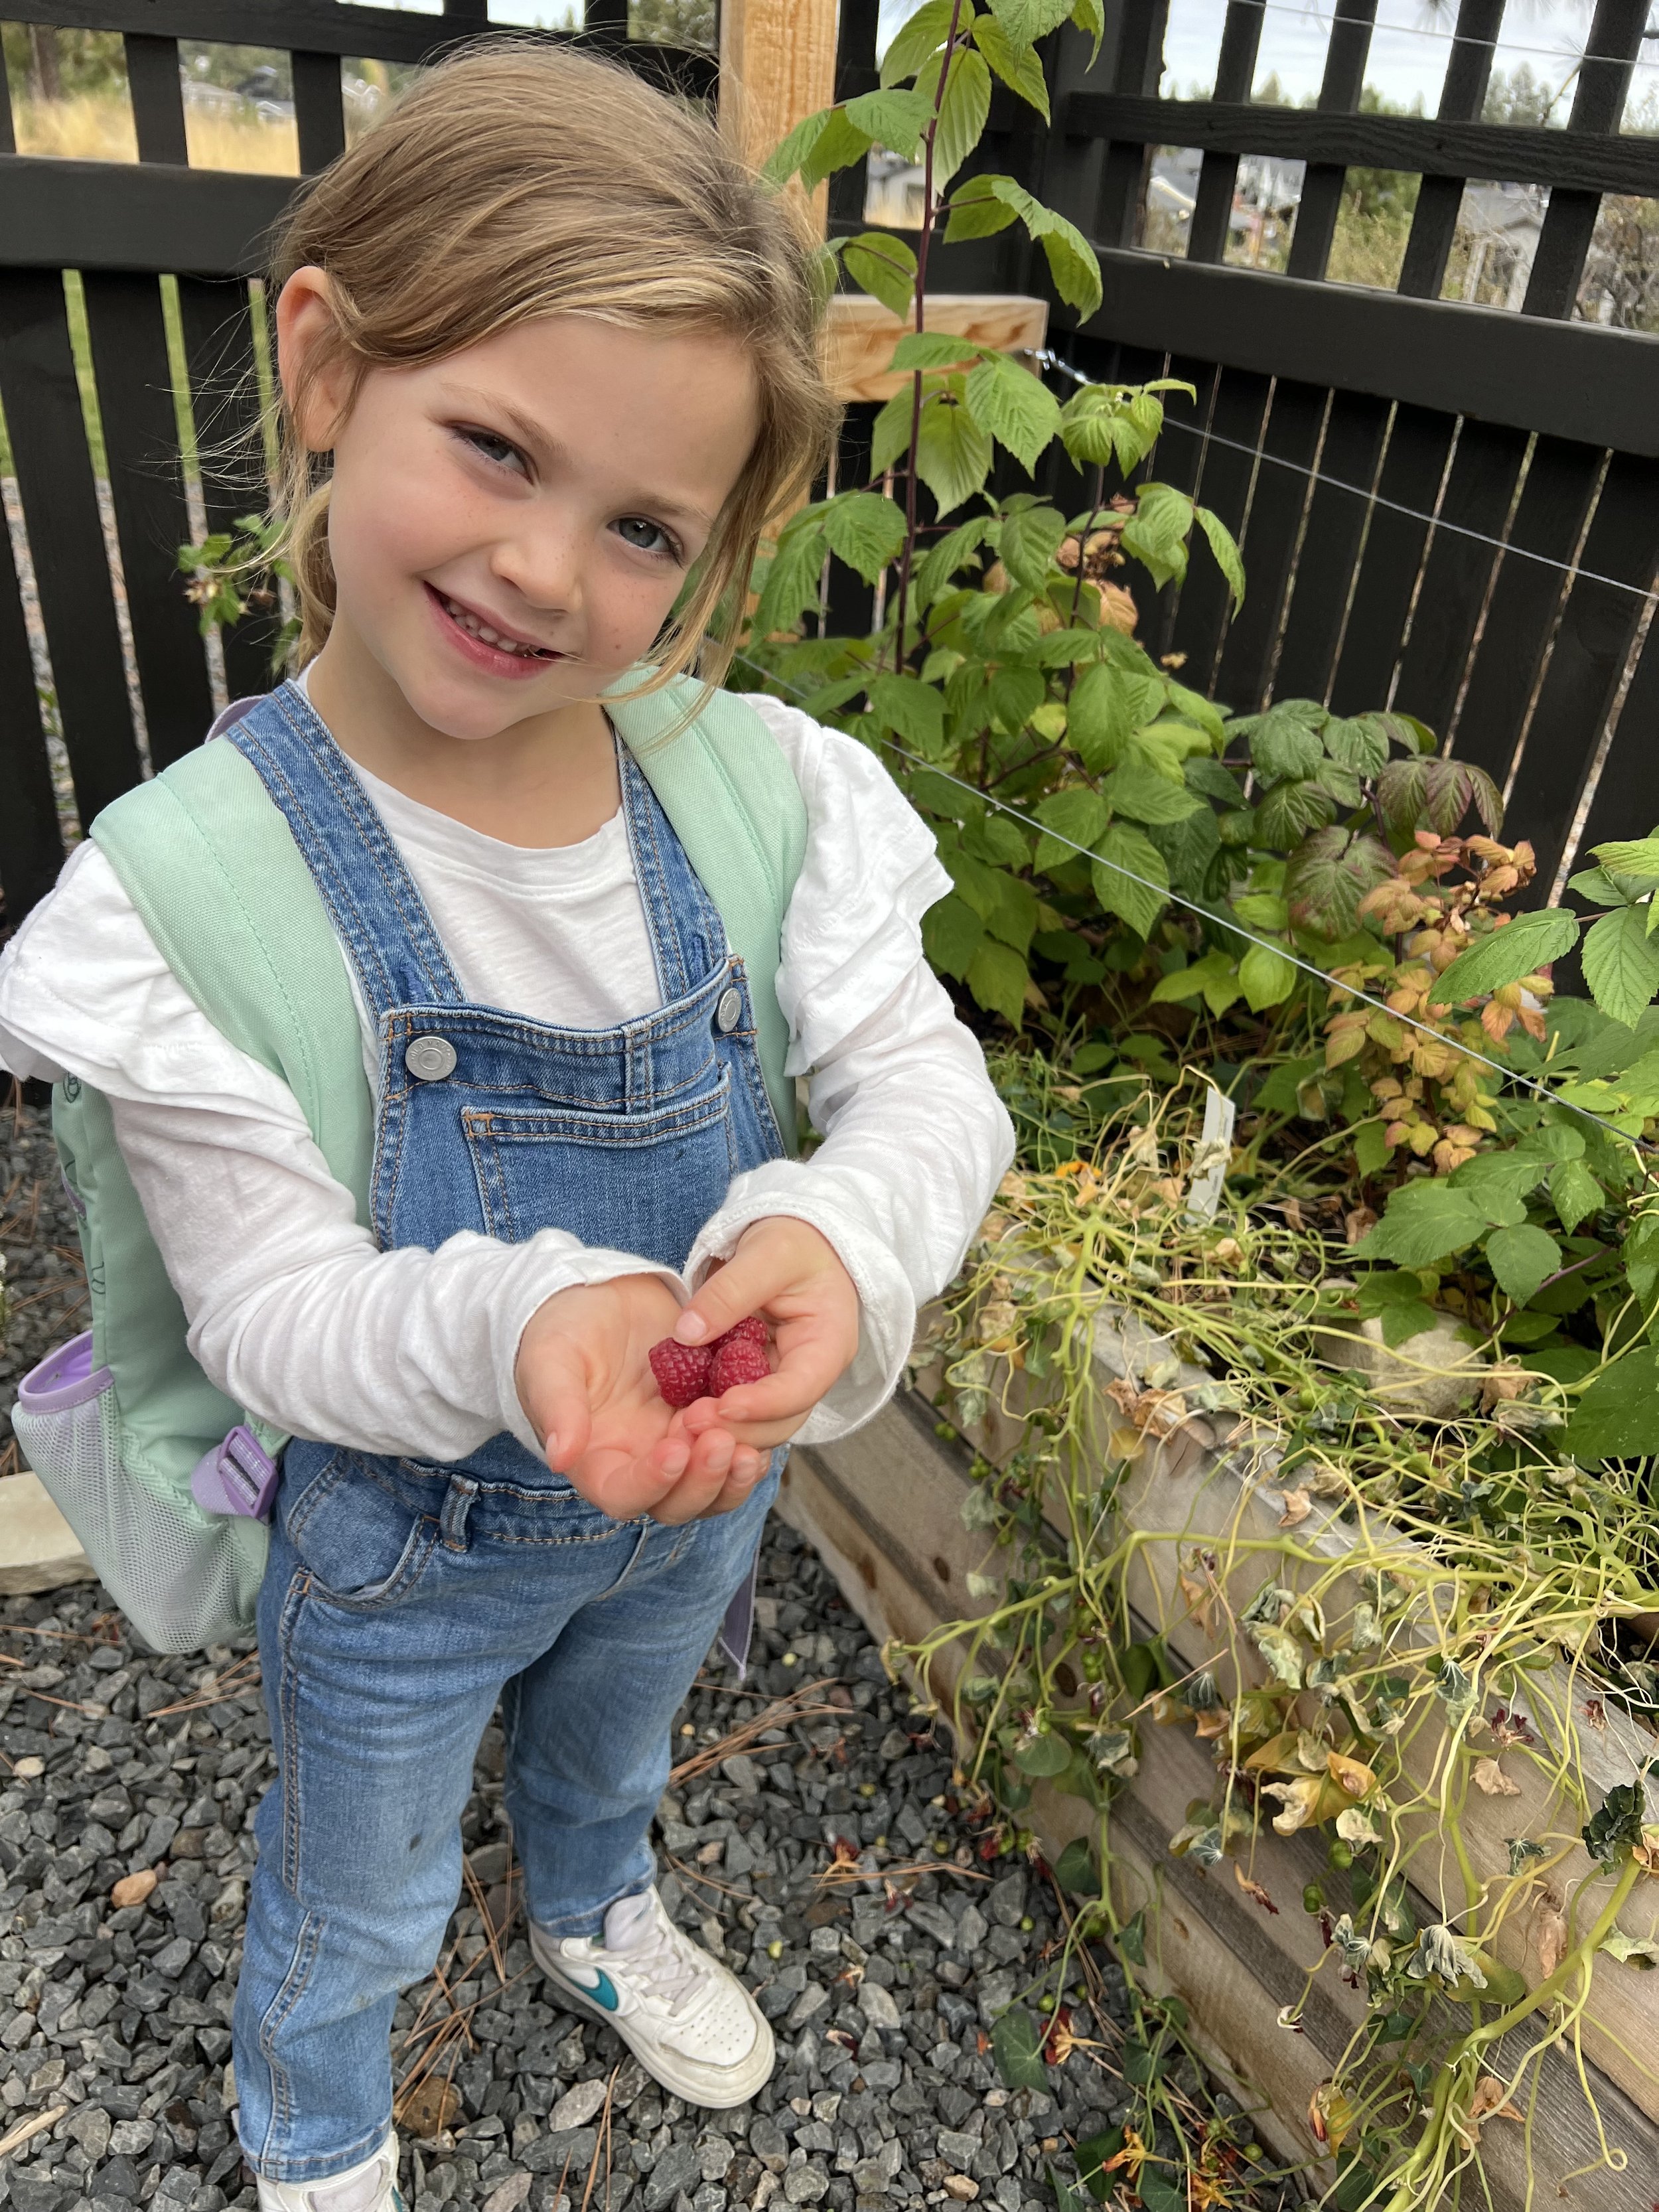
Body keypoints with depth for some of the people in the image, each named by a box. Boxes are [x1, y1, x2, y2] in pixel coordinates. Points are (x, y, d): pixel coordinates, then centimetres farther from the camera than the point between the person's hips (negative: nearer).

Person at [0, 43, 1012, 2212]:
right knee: (360, 1905, 28)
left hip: (708, 1482, 4)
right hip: (409, 1546, -3)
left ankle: (597, 1918, 74)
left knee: (612, 1759, 37)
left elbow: (929, 1084, -17)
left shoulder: (762, 790, -18)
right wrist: (519, 1325, -45)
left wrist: (838, 1230, -40)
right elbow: (280, 1309, -24)